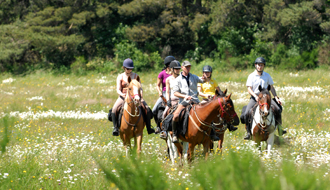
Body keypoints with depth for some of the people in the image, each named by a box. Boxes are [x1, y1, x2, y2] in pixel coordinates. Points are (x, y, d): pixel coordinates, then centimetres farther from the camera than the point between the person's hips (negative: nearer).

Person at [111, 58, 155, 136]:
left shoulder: (136, 76, 9)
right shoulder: (120, 77, 7)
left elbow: (140, 87, 6)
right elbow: (118, 89, 0)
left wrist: (141, 95, -13)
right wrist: (122, 94, -23)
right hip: (123, 97, 0)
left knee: (147, 109, -19)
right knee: (114, 109, -27)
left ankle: (149, 128, -10)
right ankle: (115, 127, -17)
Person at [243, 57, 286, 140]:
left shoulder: (267, 75, 9)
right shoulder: (251, 76, 0)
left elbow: (271, 87, 16)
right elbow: (249, 89, -6)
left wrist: (276, 97, 7)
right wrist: (255, 96, -23)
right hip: (255, 97, -2)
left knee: (278, 109, -16)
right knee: (246, 114, -23)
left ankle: (279, 129, 1)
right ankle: (248, 132, -9)